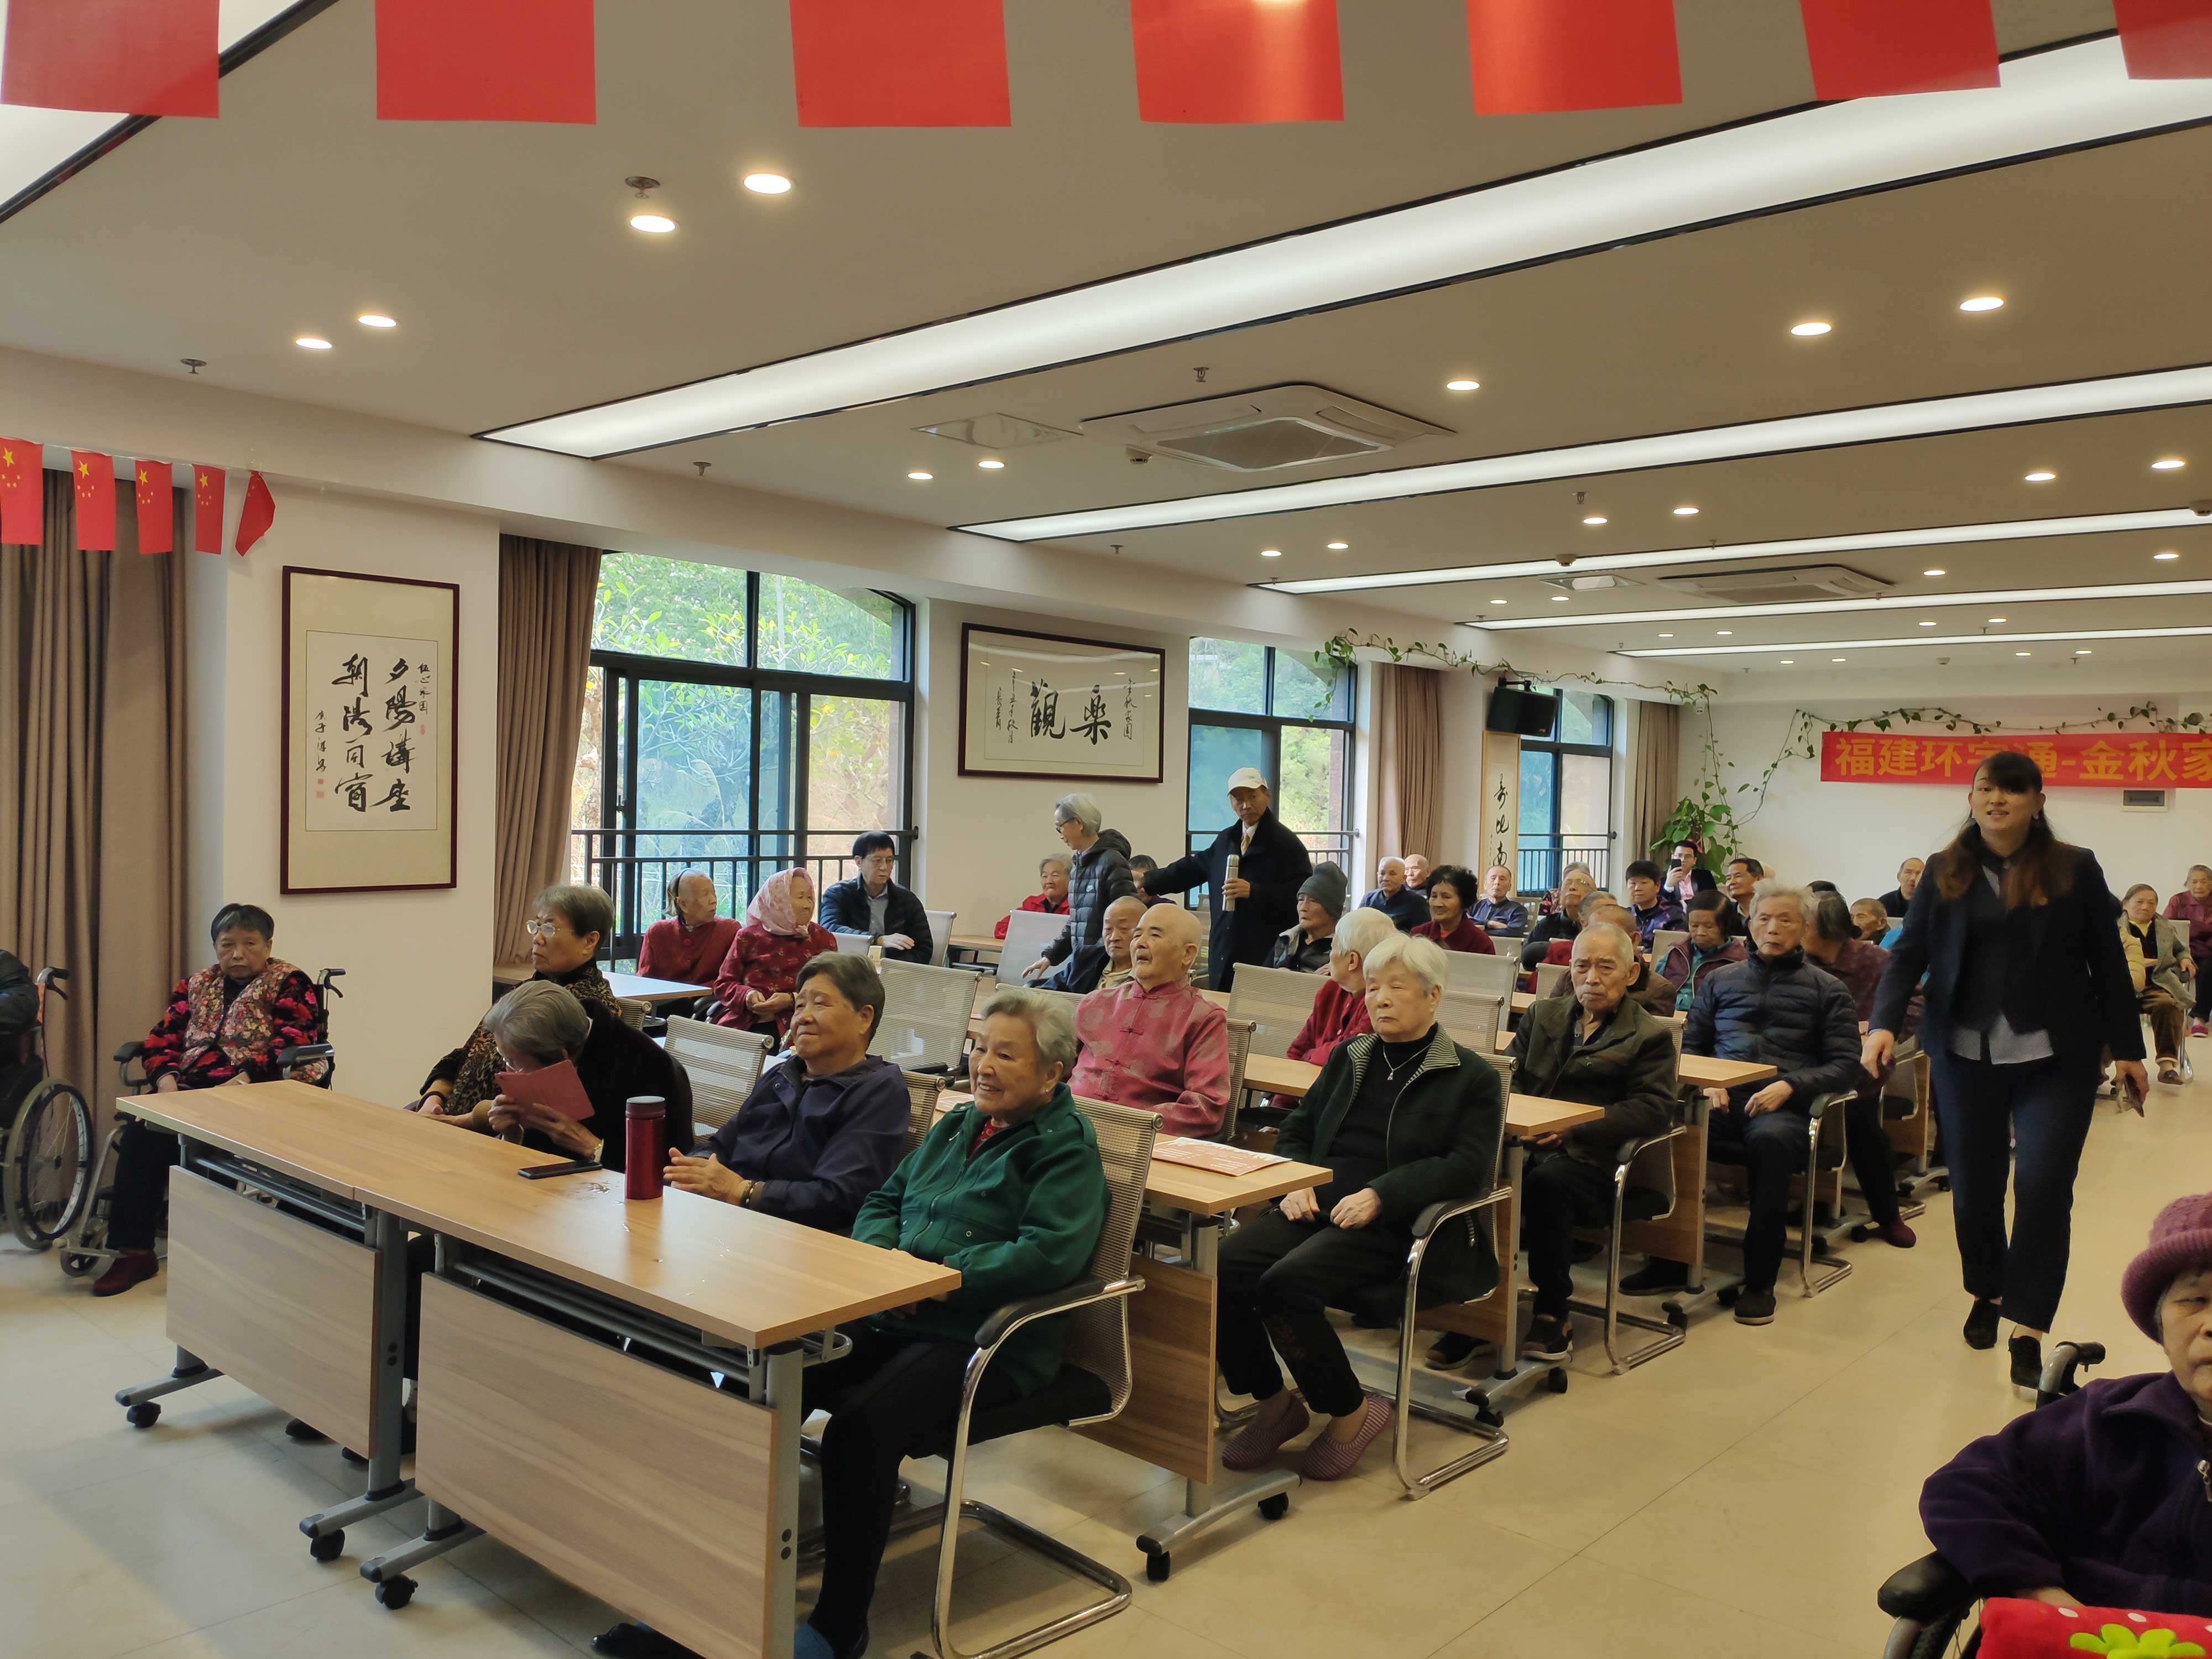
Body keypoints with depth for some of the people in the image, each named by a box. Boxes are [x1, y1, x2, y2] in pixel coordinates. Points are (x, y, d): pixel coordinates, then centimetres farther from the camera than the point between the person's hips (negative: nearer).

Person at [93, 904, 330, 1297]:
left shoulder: (290, 984, 2)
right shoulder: (196, 985, 21)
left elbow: (292, 1047, -12)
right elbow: (162, 1039, 13)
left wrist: (242, 1080, -25)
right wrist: (165, 1078, -8)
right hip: (189, 1089, 5)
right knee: (142, 1132, -23)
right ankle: (132, 1249, -16)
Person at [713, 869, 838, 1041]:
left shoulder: (821, 938, 12)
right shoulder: (749, 937, 14)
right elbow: (723, 984, 15)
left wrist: (792, 1000, -13)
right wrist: (746, 995, -8)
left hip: (792, 1027, -2)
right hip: (743, 1025, 2)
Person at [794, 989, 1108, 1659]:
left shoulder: (1067, 1148, -4)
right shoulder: (956, 1126, 20)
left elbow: (1049, 1253, -18)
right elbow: (883, 1200, 22)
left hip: (990, 1342, -7)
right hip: (893, 1319, 7)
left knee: (861, 1426, -30)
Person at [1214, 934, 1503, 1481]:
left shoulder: (1473, 1077, 4)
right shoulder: (1348, 1057, 20)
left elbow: (1467, 1167, -9)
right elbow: (1294, 1132, 22)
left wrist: (1379, 1195, -19)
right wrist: (1296, 1182, 0)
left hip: (1391, 1226, -5)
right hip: (1317, 1206, 6)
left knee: (1285, 1285, -30)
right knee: (1224, 1266, -22)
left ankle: (1352, 1414, -5)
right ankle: (1274, 1404, -1)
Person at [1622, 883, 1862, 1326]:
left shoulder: (1827, 990, 15)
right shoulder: (1721, 981, 24)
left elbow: (1846, 1065, 6)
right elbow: (1690, 1043, 22)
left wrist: (1790, 1086, -11)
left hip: (1784, 1106, -2)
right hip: (1723, 1100, 2)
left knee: (1770, 1139, -39)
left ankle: (1760, 1280, -26)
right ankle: (1670, 1261, -19)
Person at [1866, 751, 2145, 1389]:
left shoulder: (2075, 869, -2)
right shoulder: (1945, 871, 2)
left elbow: (2107, 962, 2)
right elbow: (1909, 953, -2)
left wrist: (2127, 1047, 2)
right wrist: (1884, 1022, -17)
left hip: (2055, 1057, -2)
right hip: (1965, 1054, 2)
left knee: (2043, 1185, -8)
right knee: (1974, 1185, 11)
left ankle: (2029, 1328, 1)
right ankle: (1985, 1293, 34)